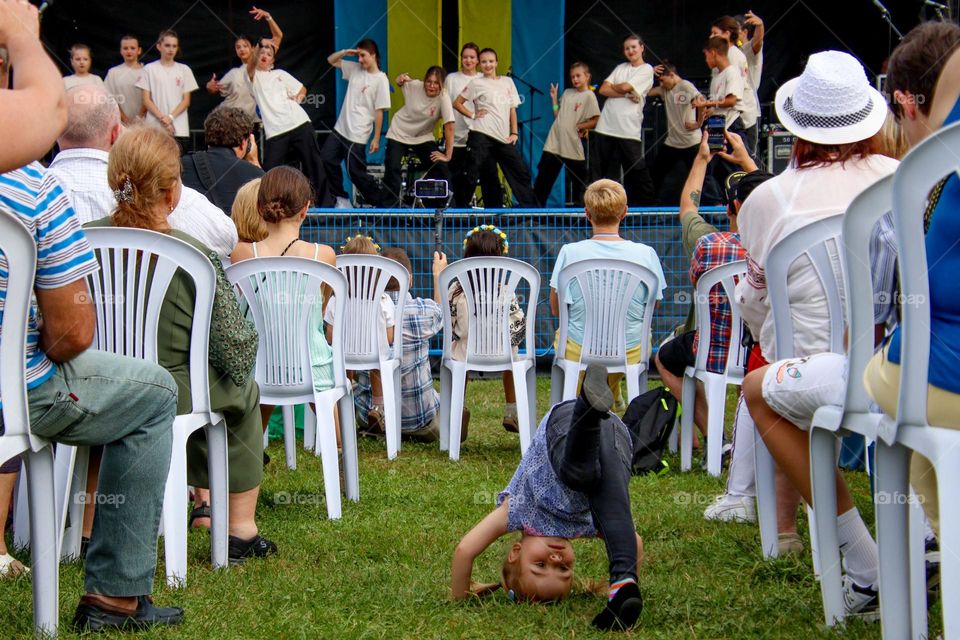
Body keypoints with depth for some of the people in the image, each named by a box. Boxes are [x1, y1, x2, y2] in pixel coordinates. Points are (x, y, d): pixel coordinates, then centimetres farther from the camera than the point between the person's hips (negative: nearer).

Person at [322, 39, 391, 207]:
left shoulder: (380, 79, -11)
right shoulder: (354, 69, 7)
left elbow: (379, 111, -12)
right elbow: (331, 60, 17)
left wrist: (376, 139, -13)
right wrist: (345, 52, -3)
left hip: (357, 135, -7)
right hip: (340, 129, 7)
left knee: (356, 172, -5)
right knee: (327, 160, 8)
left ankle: (381, 202, 10)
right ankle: (341, 198, 19)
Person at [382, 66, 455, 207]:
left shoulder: (443, 98, -23)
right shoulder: (414, 86, -17)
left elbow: (449, 127, -27)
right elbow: (400, 81, 8)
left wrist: (447, 155, -30)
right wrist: (400, 80, -15)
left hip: (423, 137, 0)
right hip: (399, 133, 0)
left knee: (441, 168, -13)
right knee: (392, 169, -13)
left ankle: (442, 206, 0)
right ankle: (393, 206, 1)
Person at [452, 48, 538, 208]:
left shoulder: (507, 82, 16)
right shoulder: (477, 83, 4)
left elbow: (512, 109, 15)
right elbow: (457, 103, 5)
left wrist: (514, 133, 7)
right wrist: (473, 115, -4)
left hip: (503, 137, 4)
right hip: (481, 134, -4)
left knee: (520, 171, 4)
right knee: (472, 173, -7)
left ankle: (532, 207, 12)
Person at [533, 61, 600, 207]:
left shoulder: (589, 96, -3)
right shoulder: (567, 93, 14)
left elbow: (596, 121, -10)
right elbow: (557, 116, 16)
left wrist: (579, 126, -10)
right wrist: (554, 99, 9)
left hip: (572, 145, -5)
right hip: (554, 143, 5)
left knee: (578, 181, 3)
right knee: (543, 178, 3)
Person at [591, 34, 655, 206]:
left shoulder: (646, 70, 2)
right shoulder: (620, 68, 17)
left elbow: (625, 87, -10)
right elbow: (603, 90, 5)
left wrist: (612, 87, 9)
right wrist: (626, 94, -7)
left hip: (629, 130, -5)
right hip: (605, 127, 5)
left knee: (637, 171, -3)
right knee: (598, 171, 5)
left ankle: (647, 203, 5)